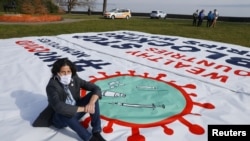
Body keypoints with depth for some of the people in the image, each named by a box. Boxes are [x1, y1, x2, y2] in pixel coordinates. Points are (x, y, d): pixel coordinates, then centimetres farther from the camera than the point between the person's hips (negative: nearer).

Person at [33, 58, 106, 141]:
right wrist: (84, 108, -33)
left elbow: (96, 89, -11)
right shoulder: (52, 86, -23)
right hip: (60, 118, -5)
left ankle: (96, 132, -18)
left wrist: (91, 103, -32)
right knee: (65, 113, -39)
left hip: (75, 112, 5)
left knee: (93, 96, -16)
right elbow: (59, 107, -39)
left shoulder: (75, 79, -10)